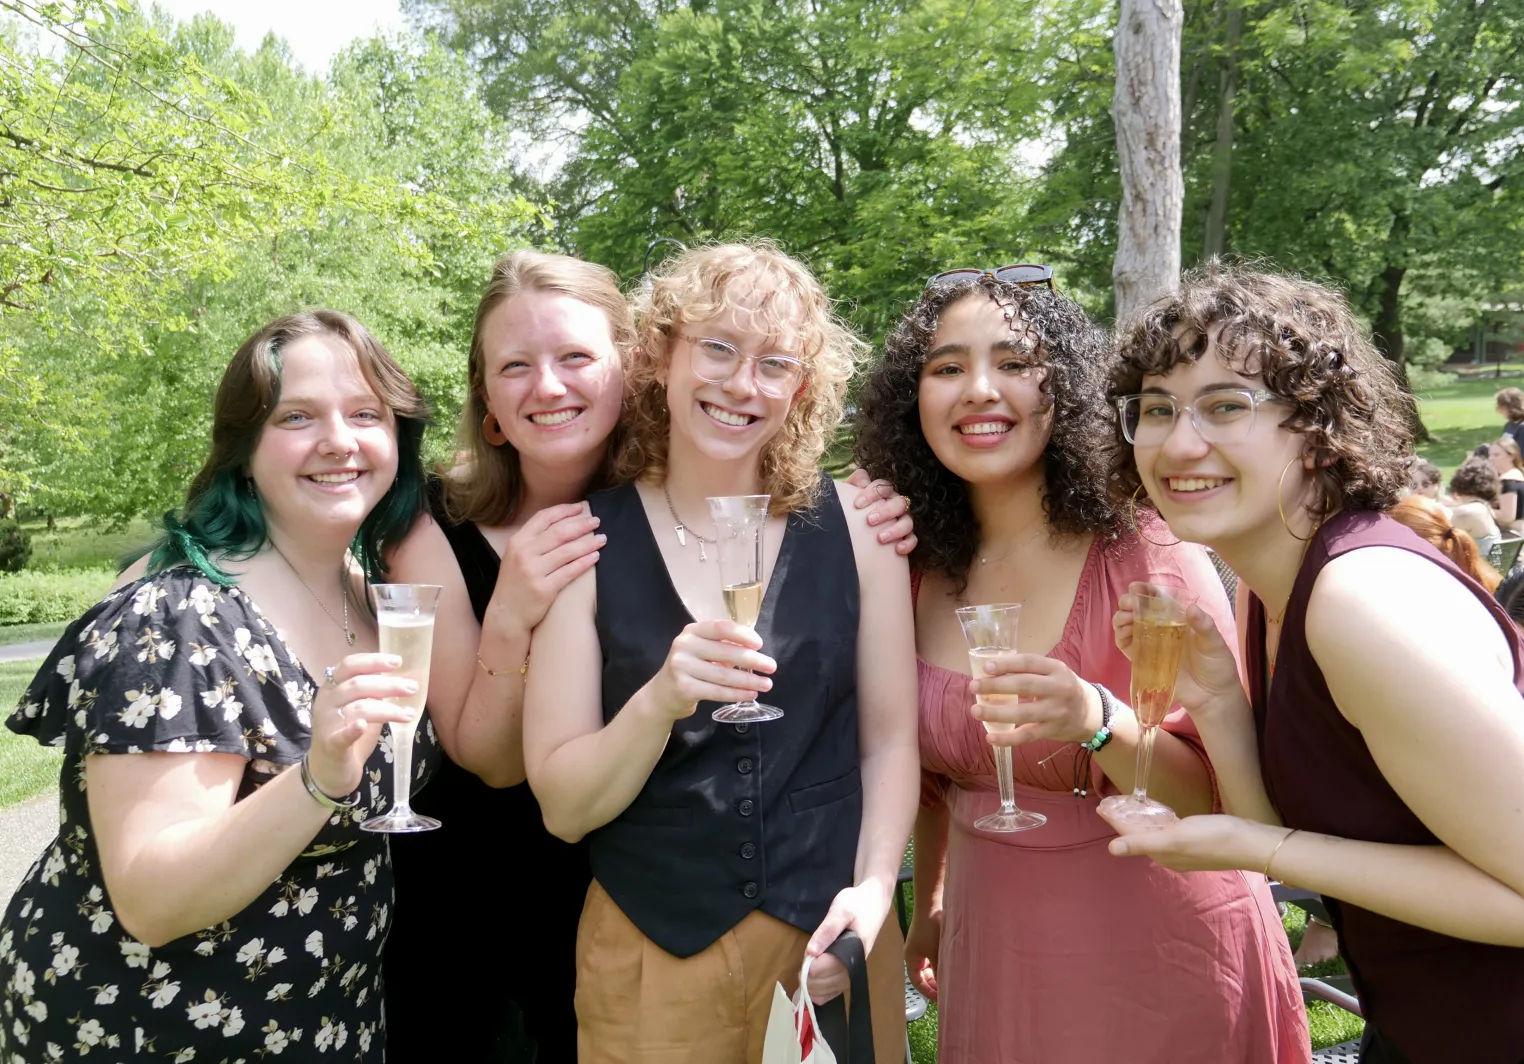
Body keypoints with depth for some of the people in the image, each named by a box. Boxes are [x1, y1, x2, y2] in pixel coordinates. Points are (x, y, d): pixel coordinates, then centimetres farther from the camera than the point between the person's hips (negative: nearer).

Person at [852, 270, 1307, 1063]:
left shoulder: (1148, 559, -17)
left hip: (1157, 960, -4)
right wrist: (929, 906, 16)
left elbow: (1219, 802, -19)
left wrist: (1098, 720, -35)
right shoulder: (924, 574, -4)